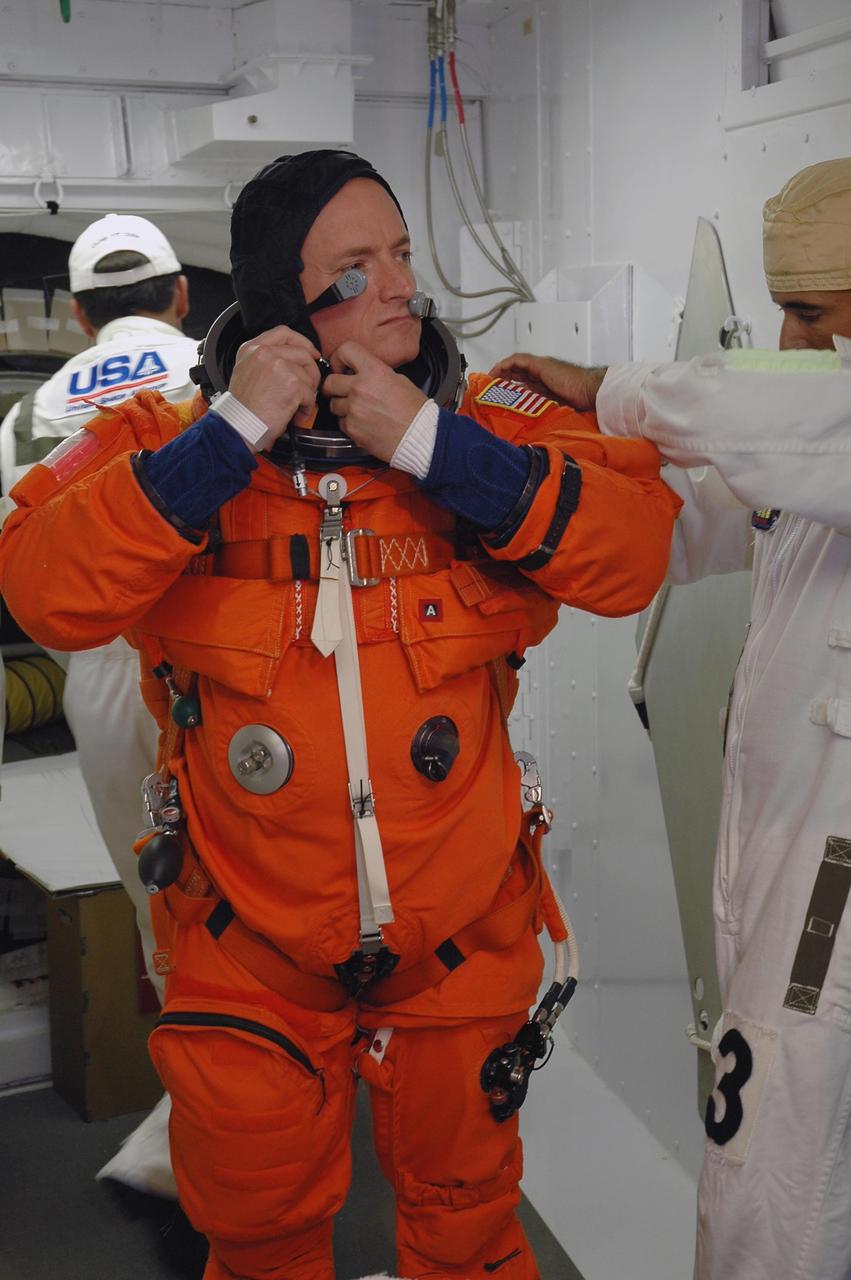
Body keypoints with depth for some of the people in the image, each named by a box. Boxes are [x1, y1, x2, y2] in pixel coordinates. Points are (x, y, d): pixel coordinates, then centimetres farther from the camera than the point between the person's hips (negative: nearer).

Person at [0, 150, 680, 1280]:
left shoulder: (489, 426, -5)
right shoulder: (167, 441, -8)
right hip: (249, 954, 0)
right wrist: (230, 436, -26)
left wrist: (435, 446, -24)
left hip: (460, 941, 1)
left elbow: (635, 549, -17)